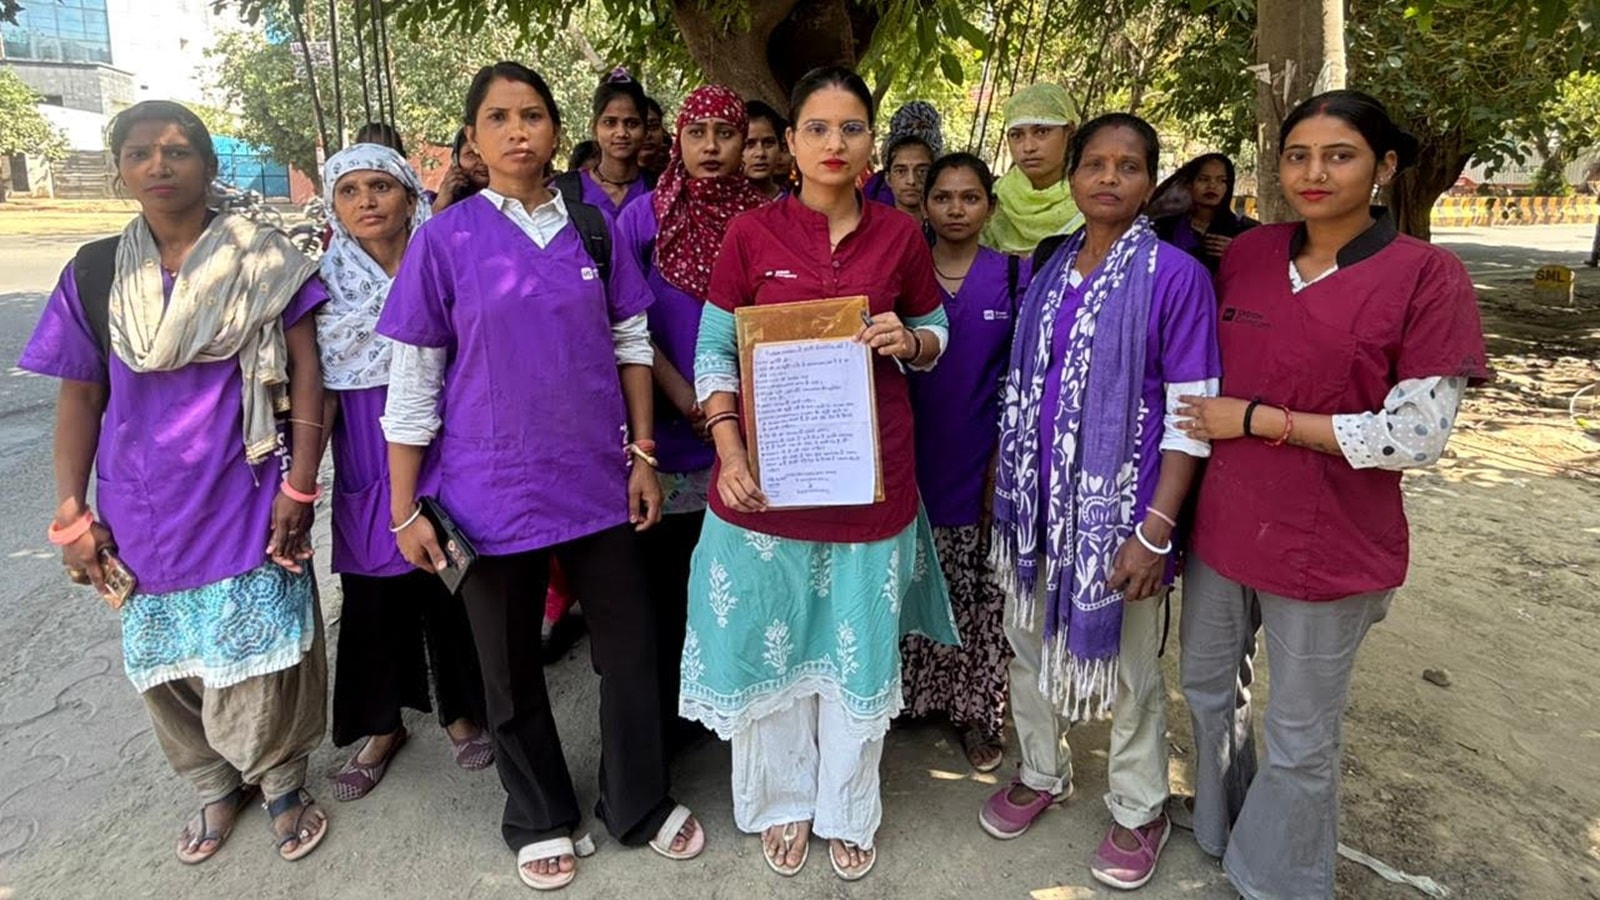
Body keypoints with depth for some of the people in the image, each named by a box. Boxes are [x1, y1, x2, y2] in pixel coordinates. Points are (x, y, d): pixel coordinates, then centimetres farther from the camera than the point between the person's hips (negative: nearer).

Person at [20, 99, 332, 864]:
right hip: (143, 511, 3)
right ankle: (216, 785, 36)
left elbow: (305, 371, -5)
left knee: (257, 655, 1)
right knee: (166, 661, 13)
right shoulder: (94, 272, 4)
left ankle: (282, 782, 26)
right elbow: (79, 395, 6)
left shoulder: (265, 259, -4)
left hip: (247, 501, -3)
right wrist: (70, 514, 2)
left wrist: (299, 488, -11)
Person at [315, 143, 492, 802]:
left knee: (450, 588, 8)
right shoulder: (326, 284, 2)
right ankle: (381, 724, 31)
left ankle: (460, 710, 31)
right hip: (368, 463, 2)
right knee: (372, 597, 10)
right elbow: (320, 390, 4)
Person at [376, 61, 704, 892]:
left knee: (631, 648, 11)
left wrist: (642, 455, 3)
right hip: (493, 489, -2)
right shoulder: (444, 239, -5)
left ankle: (640, 805, 34)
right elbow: (412, 380, -3)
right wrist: (404, 509, -4)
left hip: (596, 478, 2)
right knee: (511, 666, 13)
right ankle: (540, 819, 37)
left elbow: (630, 343, 7)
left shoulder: (592, 228, 2)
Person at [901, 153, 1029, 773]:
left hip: (981, 465, -1)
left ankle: (976, 709, 23)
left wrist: (1005, 459, -6)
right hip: (912, 461, 1)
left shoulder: (1014, 277, 1)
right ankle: (911, 693, 28)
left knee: (980, 594, 6)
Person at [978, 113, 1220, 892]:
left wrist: (1157, 529, -18)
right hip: (1037, 499, 5)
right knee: (1030, 643, 18)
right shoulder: (1048, 265, 6)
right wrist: (1002, 481, 11)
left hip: (1119, 505, -5)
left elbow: (1191, 414, -13)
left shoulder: (1176, 275, -10)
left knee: (1126, 668, 11)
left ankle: (1139, 812, 34)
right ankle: (1042, 774, 42)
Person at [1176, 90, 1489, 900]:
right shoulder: (1246, 255, 1)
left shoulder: (1427, 274, -13)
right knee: (1206, 686, 23)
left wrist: (1259, 419, -17)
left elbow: (1417, 435, -17)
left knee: (1300, 739, 12)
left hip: (1328, 548, -5)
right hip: (1222, 524, 5)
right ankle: (1219, 831, 50)